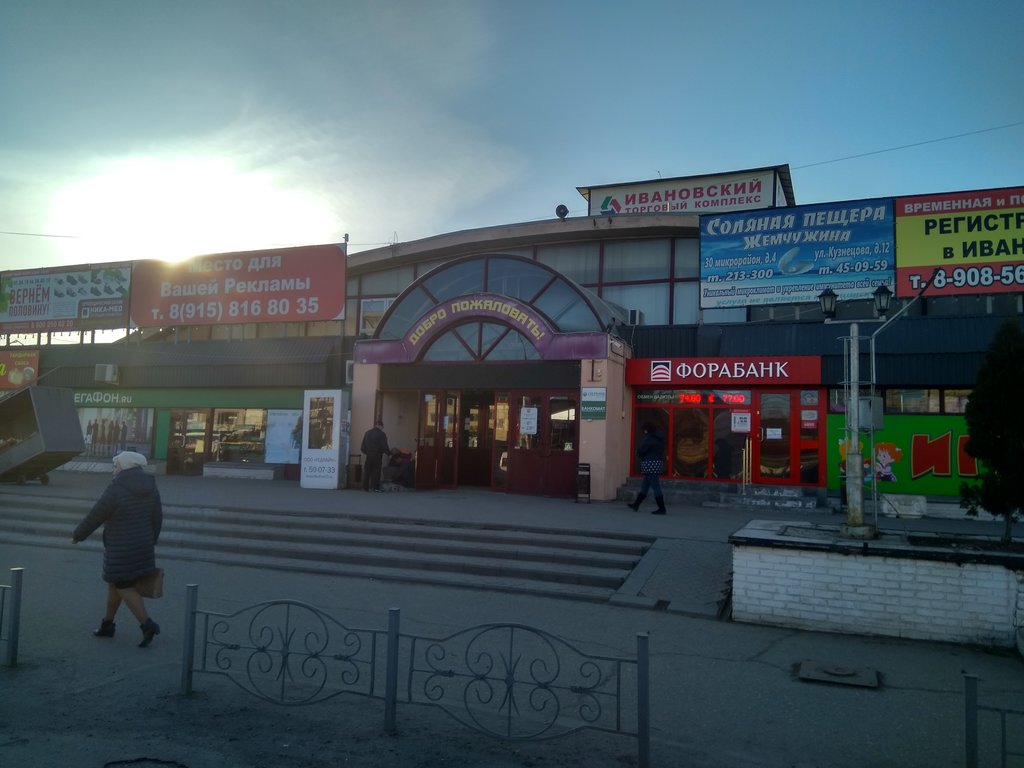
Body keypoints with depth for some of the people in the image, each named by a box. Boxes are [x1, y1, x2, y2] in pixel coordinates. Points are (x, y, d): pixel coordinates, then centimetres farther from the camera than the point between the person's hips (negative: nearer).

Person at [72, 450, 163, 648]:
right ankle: (107, 624, 30)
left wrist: (77, 535, 6)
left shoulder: (116, 490, -19)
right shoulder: (150, 488, 2)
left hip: (121, 550, -7)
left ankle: (147, 625, -9)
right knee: (115, 583, 21)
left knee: (125, 589, 1)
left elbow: (95, 516, -11)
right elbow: (157, 518, 6)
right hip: (142, 546, 7)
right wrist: (150, 543, 17)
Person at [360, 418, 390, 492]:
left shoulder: (367, 433, 7)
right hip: (377, 455, -4)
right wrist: (389, 452, 6)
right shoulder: (381, 434, -8)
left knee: (367, 471, 10)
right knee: (376, 471, 2)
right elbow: (384, 446, -11)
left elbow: (363, 446, 7)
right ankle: (375, 487, 0)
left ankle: (365, 487, 10)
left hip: (369, 455, 4)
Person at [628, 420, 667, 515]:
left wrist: (639, 455, 6)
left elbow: (640, 450, -19)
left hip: (650, 465, -10)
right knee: (644, 486, 17)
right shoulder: (659, 438, 12)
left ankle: (661, 509, -3)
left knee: (656, 487, -6)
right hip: (658, 463, 10)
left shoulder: (649, 438, -16)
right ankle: (636, 505, 26)